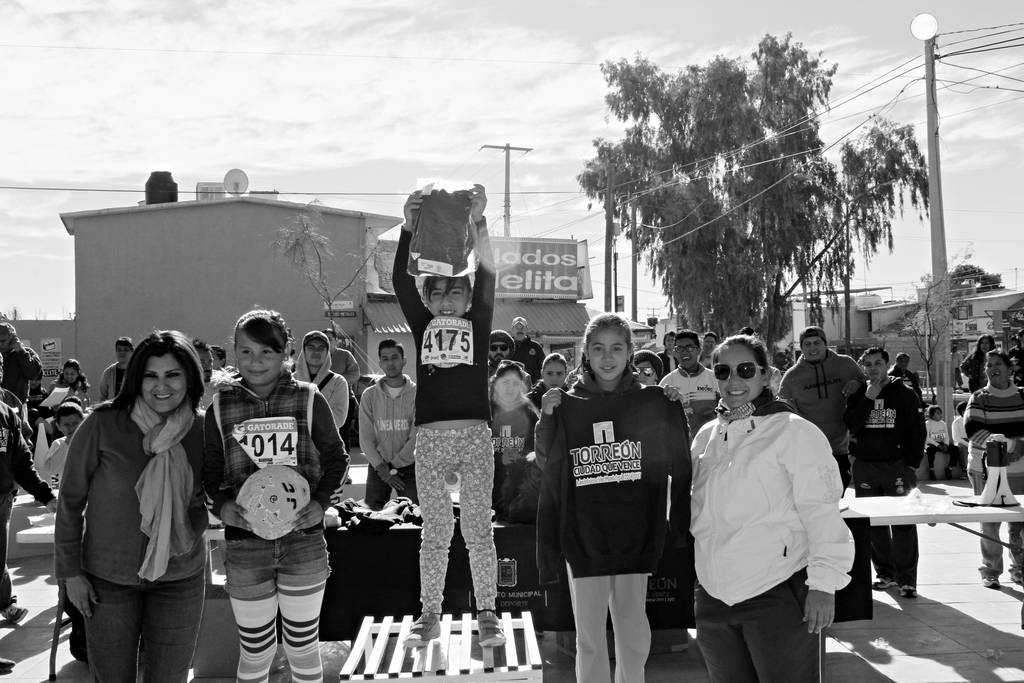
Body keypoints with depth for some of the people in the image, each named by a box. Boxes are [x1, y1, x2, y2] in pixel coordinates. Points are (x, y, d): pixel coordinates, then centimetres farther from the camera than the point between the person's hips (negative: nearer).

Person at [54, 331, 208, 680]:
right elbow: (70, 500, -4)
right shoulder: (103, 424, -13)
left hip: (180, 577, 2)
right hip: (108, 578, -2)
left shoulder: (203, 430, -5)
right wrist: (70, 571, -3)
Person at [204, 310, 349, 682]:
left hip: (303, 537, 0)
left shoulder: (309, 400, -2)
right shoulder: (221, 407, 1)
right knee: (254, 651, 10)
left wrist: (321, 502, -10)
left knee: (303, 644, 11)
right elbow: (208, 469, 8)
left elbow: (336, 457, 5)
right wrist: (221, 505, -11)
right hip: (244, 543, 1)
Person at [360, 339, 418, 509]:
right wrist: (382, 468, -10)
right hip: (377, 465, 2)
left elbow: (416, 437, -8)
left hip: (407, 465, -1)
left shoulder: (416, 393, -4)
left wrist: (394, 466, -11)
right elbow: (365, 438, 0)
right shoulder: (370, 395, 1)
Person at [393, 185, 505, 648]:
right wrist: (410, 227, -11)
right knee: (434, 532, 6)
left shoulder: (478, 325, 10)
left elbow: (487, 278, -3)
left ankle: (486, 613, 11)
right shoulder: (422, 325, 13)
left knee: (478, 528, 3)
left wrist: (478, 223, -14)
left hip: (474, 434, -1)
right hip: (430, 435, 1)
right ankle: (429, 615, 14)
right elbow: (402, 281, 1)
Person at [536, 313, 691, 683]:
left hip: (635, 539, 0)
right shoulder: (567, 406, 1)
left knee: (633, 635, 9)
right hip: (583, 541, 0)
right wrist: (547, 418, -9)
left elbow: (681, 467, 1)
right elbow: (549, 466, 3)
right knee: (589, 638, 8)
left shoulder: (655, 403, 0)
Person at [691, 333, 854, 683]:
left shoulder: (793, 431, -7)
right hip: (714, 597, 6)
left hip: (778, 595, -6)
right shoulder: (706, 436, 11)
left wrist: (823, 584, -17)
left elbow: (821, 512, -12)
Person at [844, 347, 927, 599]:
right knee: (872, 523, 5)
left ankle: (906, 578, 1)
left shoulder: (905, 394, 3)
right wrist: (867, 399, -11)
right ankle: (884, 572, 17)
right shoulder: (858, 395, 10)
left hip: (897, 466, -3)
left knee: (903, 522, -5)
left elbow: (917, 431, 2)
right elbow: (851, 426, -4)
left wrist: (912, 464, -5)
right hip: (865, 467, 3)